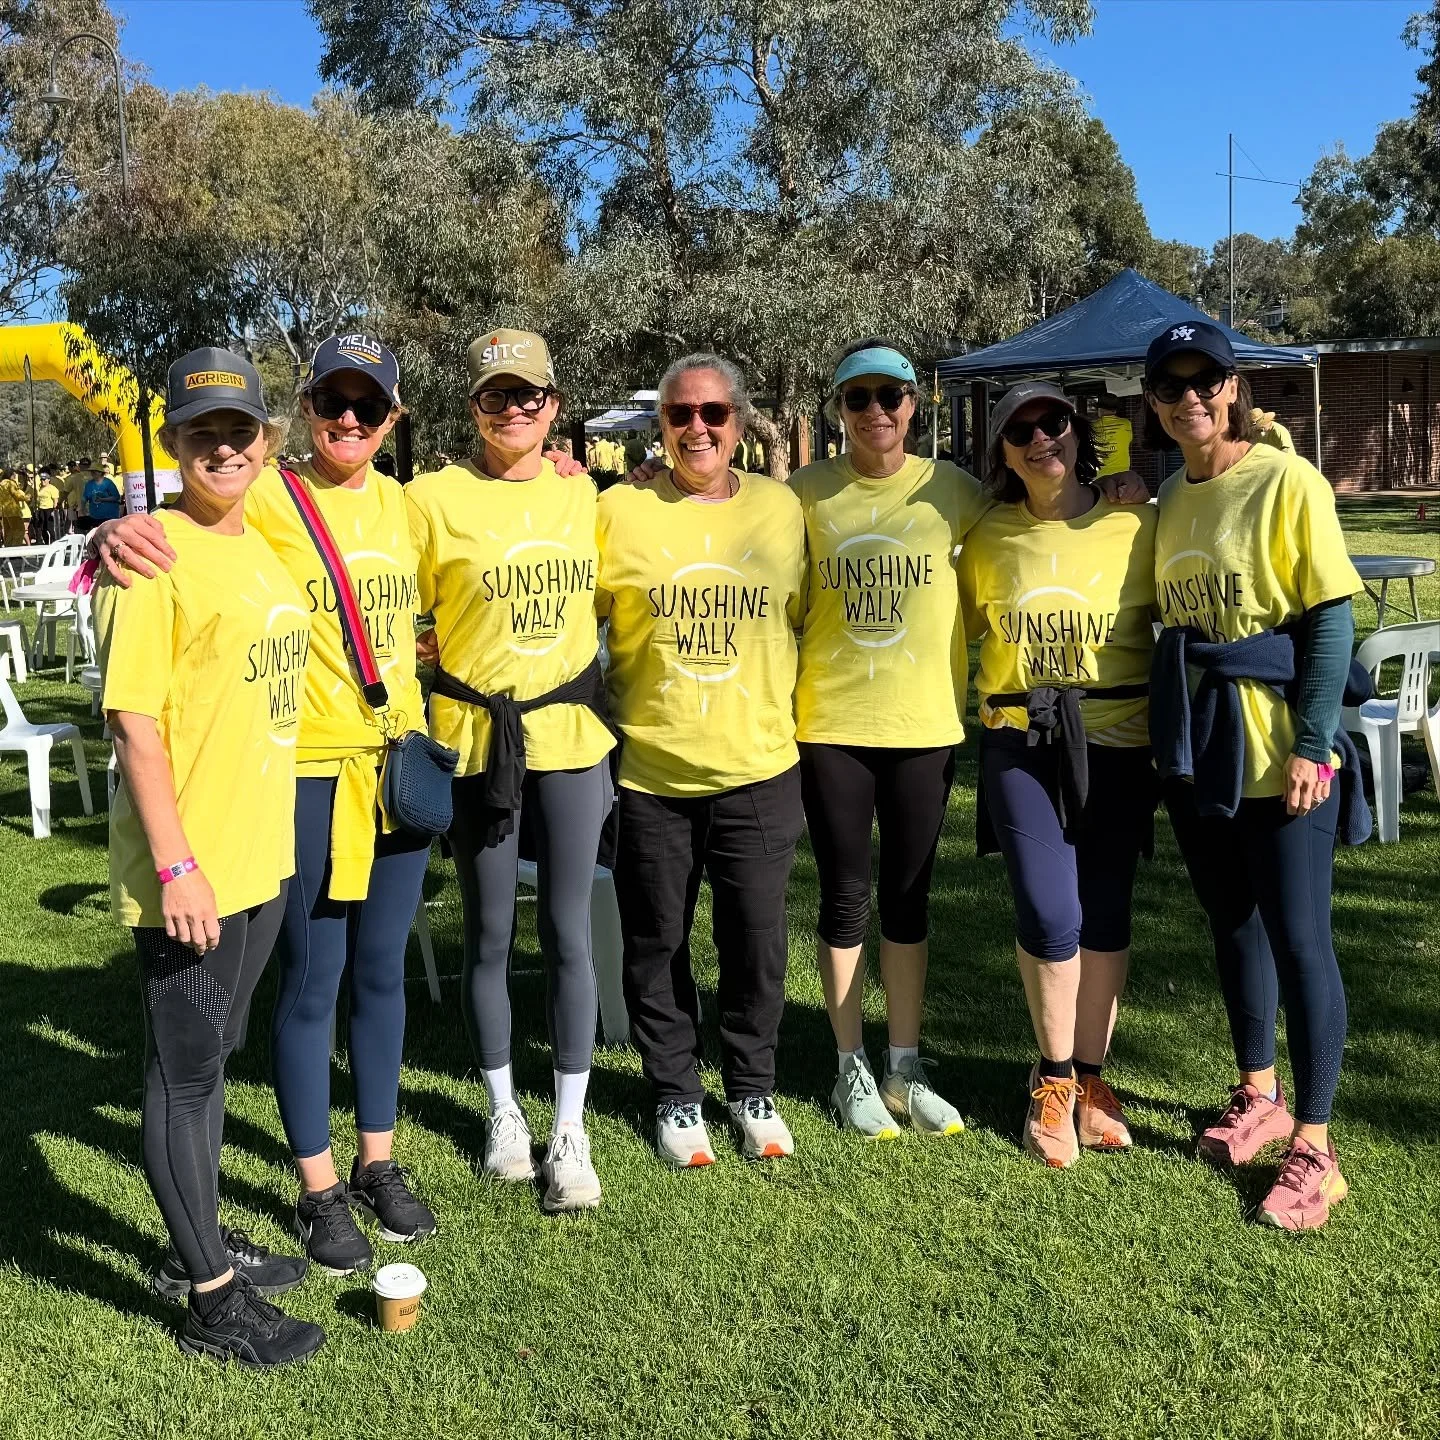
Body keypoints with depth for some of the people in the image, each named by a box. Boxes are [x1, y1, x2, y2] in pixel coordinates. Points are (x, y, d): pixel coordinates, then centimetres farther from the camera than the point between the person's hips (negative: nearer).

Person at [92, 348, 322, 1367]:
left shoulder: (261, 546, 10)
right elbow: (134, 718, -18)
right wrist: (175, 865, -21)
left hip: (260, 855, 8)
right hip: (187, 869, -8)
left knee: (213, 1055, 19)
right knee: (186, 1071, 5)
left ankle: (201, 1246, 36)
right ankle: (213, 1301, 18)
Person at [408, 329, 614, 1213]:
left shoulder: (582, 494, 6)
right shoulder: (435, 498, -4)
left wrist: (600, 708, 11)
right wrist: (421, 715, -6)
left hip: (571, 736, 2)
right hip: (475, 739, -2)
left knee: (570, 934, 4)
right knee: (490, 935, 10)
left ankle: (571, 1129, 16)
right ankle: (504, 1109, 29)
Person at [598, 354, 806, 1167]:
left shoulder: (783, 507, 4)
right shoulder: (620, 511, -3)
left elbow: (804, 616, 13)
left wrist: (787, 708, 7)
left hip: (760, 768, 1)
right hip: (653, 772, -1)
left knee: (758, 944, 8)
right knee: (658, 946, 10)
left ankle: (754, 1091, 29)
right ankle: (676, 1095, 30)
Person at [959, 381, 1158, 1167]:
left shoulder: (1137, 526, -1)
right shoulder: (988, 540, 4)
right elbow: (966, 627, 17)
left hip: (1117, 743, 0)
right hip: (1020, 742, 0)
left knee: (1104, 912, 6)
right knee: (1048, 916, -7)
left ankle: (1089, 1076, 25)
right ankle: (1054, 1077, 17)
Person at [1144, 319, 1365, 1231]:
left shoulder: (1288, 482, -9)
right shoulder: (1168, 499, 9)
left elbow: (1332, 620, -12)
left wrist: (1312, 743, -17)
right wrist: (1173, 733, 10)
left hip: (1279, 754, -6)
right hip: (1197, 753, 6)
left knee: (1299, 939, -1)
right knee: (1233, 927, 16)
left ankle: (1313, 1146, 9)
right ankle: (1259, 1097, 33)